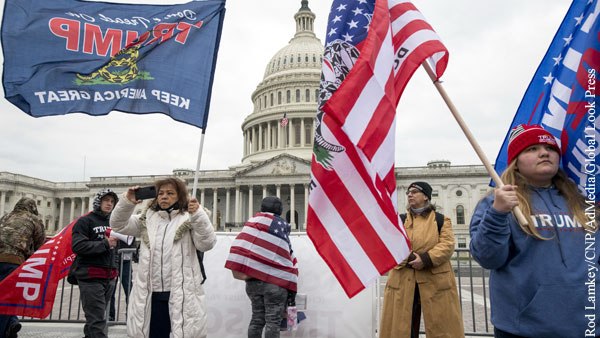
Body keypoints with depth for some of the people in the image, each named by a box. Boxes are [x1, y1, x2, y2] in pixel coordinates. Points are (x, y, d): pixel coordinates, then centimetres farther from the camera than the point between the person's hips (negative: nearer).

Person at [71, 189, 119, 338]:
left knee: (96, 317, 16)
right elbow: (77, 246, -15)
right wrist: (105, 244, -15)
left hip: (109, 278, 6)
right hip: (91, 278, -6)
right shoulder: (85, 221, -3)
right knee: (97, 320, -8)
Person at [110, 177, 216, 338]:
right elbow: (119, 225, 8)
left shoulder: (189, 219, 1)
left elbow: (207, 244, -11)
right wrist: (127, 202, -10)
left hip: (182, 295, -4)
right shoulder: (147, 218, 15)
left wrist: (198, 214, -25)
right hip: (152, 295, 4)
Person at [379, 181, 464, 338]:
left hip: (436, 281, -1)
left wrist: (425, 259, -19)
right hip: (403, 282, 2)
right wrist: (408, 259, -17)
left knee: (441, 325, 4)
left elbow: (447, 245, -5)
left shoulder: (441, 220, 10)